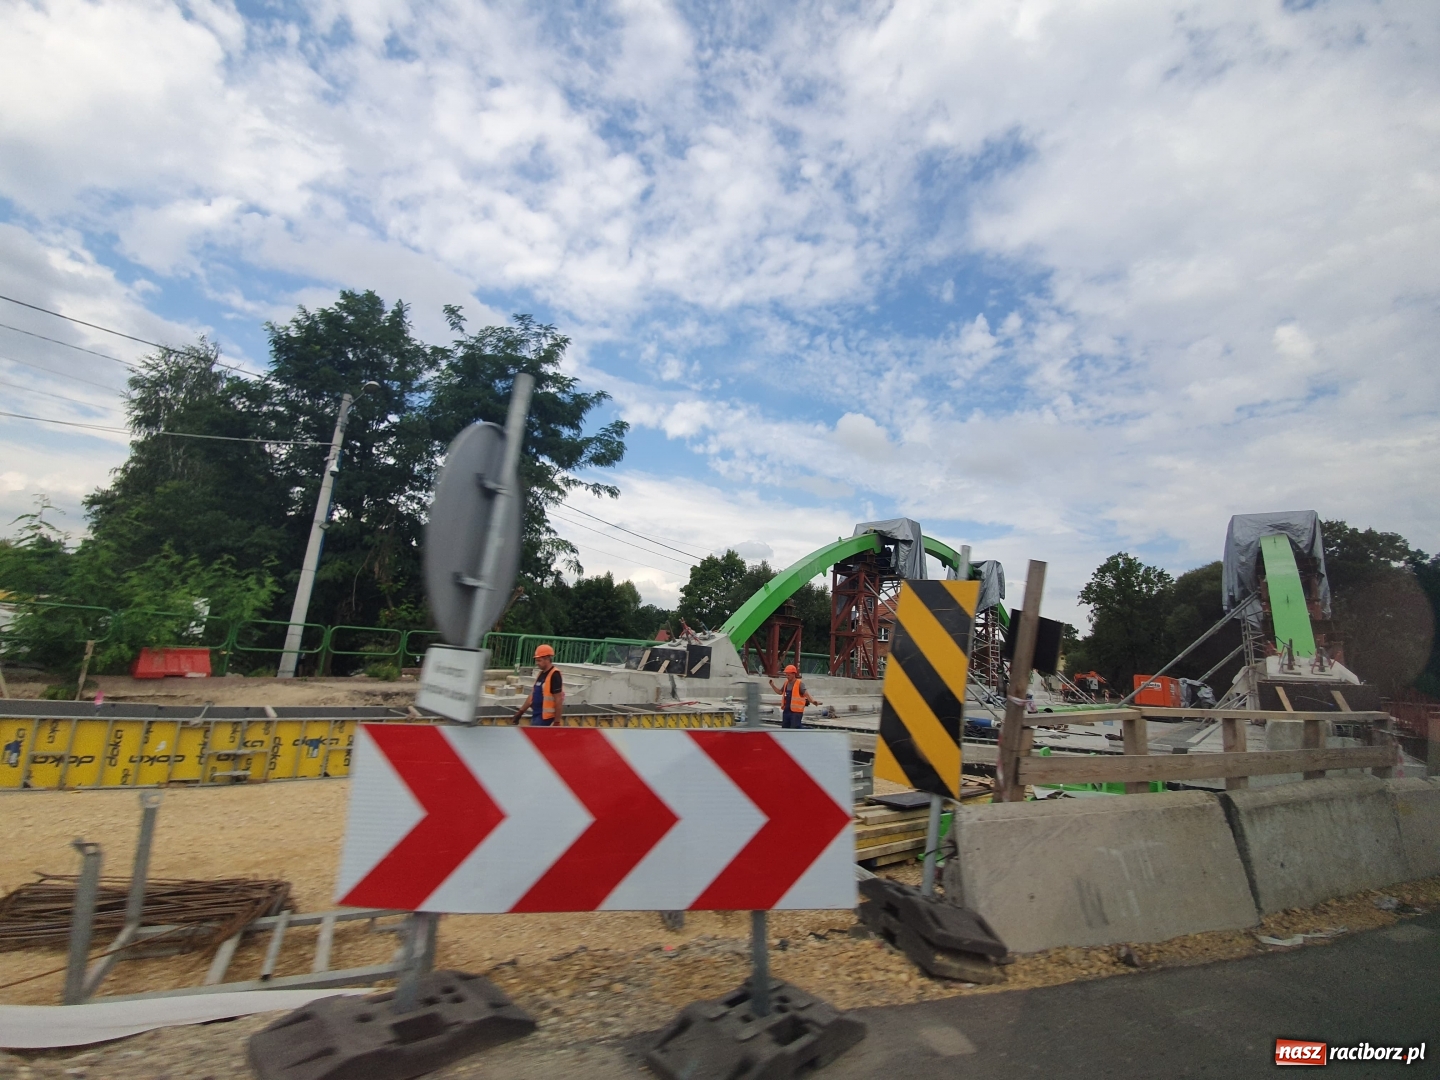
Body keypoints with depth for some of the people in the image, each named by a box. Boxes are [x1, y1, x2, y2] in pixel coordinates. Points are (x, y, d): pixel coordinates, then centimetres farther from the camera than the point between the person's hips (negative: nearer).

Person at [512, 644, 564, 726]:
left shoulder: (554, 675, -17)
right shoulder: (541, 674, 11)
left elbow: (559, 700, -19)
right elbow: (533, 694, 18)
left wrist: (557, 722, -19)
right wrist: (521, 711, 17)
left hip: (545, 715, -9)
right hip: (536, 714, 9)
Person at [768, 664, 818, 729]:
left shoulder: (799, 684, -13)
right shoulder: (786, 683, 9)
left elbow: (806, 694, -23)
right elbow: (780, 692, 23)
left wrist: (813, 701, -41)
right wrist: (772, 685, 12)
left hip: (796, 712, -8)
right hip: (786, 710, 8)